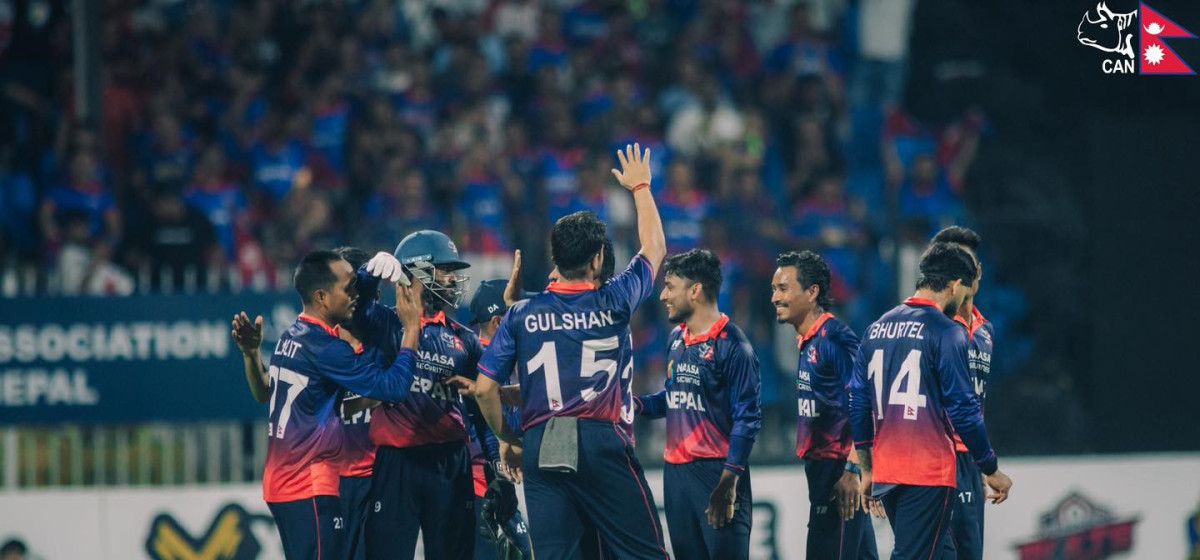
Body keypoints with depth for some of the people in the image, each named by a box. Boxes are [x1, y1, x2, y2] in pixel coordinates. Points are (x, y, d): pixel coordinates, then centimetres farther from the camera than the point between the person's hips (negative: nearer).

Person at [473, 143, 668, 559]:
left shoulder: (521, 315, 6)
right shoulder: (612, 304, 2)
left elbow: (484, 388, 4)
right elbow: (654, 249, 19)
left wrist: (507, 440, 18)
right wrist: (640, 188, 32)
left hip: (540, 446, 2)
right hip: (602, 441, -2)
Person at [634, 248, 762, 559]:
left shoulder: (730, 344, -10)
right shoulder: (676, 339, 13)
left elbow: (747, 418, -13)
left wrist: (728, 481, -18)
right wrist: (636, 404, 5)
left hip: (716, 472, -8)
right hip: (676, 471, 8)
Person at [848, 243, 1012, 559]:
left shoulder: (877, 329, 11)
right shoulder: (946, 332, -10)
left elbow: (858, 405, 13)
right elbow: (963, 410, -12)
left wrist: (867, 471, 20)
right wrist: (992, 471, -2)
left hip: (885, 472, 7)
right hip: (928, 473, -7)